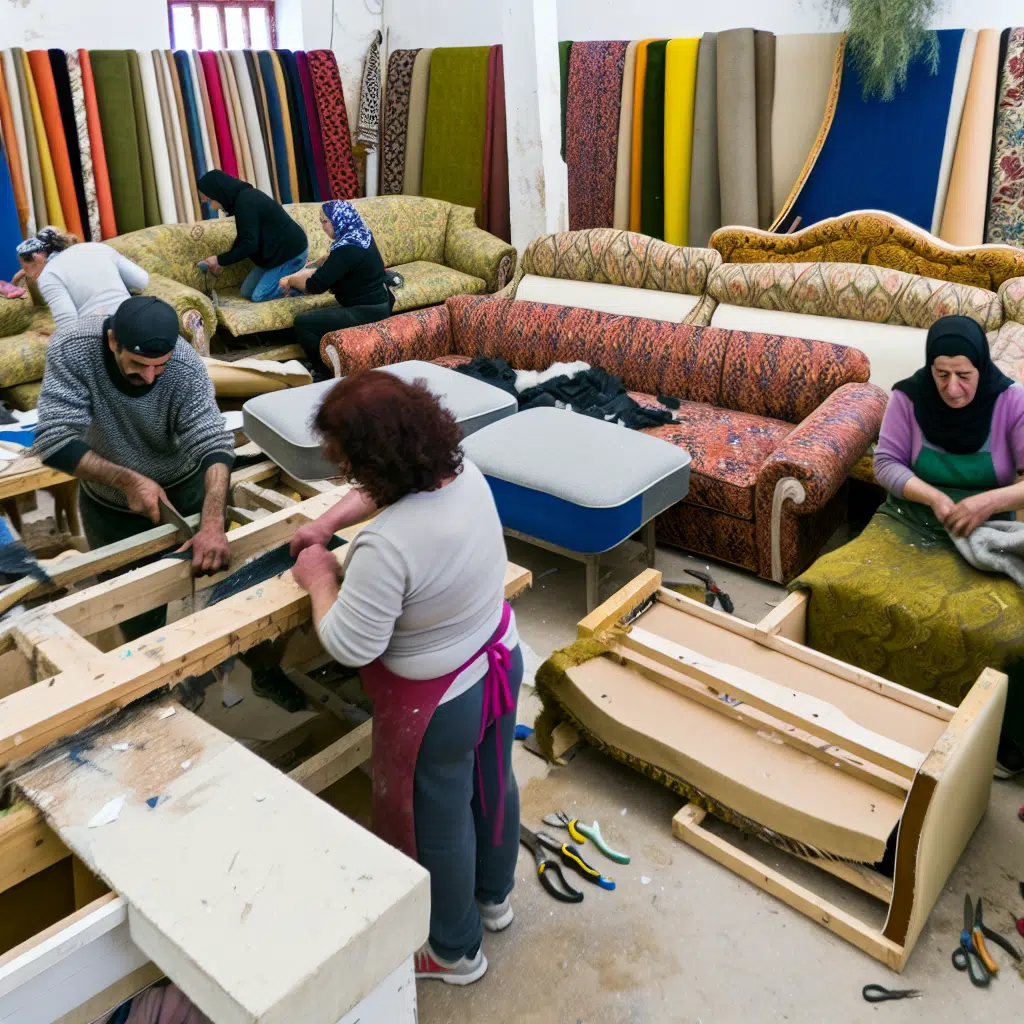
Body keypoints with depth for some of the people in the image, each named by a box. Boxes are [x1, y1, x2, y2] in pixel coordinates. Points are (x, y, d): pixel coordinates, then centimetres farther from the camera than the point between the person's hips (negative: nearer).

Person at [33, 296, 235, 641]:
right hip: (108, 505, 0)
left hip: (184, 492, 0)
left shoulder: (186, 367, -27)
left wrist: (213, 523, -48)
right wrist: (128, 480, -36)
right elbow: (54, 441, -29)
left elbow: (214, 445, -33)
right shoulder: (72, 349, -27)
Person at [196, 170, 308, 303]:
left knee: (258, 296, -11)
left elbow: (249, 245, -24)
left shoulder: (245, 203, -23)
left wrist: (220, 260, -14)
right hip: (278, 250, 10)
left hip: (291, 252, -10)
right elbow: (243, 239, 15)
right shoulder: (244, 197, 7)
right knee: (247, 292, 8)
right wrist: (223, 261, 10)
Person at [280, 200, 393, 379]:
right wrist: (298, 275, 12)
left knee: (303, 323, -10)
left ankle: (325, 375, -1)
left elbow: (316, 285, -20)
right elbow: (328, 269, 19)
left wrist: (291, 281, -2)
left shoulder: (347, 249, -22)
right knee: (314, 317, 22)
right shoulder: (361, 235, 7)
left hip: (367, 313, -10)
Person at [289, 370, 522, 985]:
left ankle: (455, 953, 43)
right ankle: (495, 898, 55)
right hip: (501, 658, 8)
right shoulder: (463, 470, -11)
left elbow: (348, 646, -25)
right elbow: (387, 491, 10)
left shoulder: (387, 545, -36)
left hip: (436, 701, -8)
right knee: (494, 784, 28)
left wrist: (320, 577, -10)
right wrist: (327, 524, 7)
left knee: (438, 821, 17)